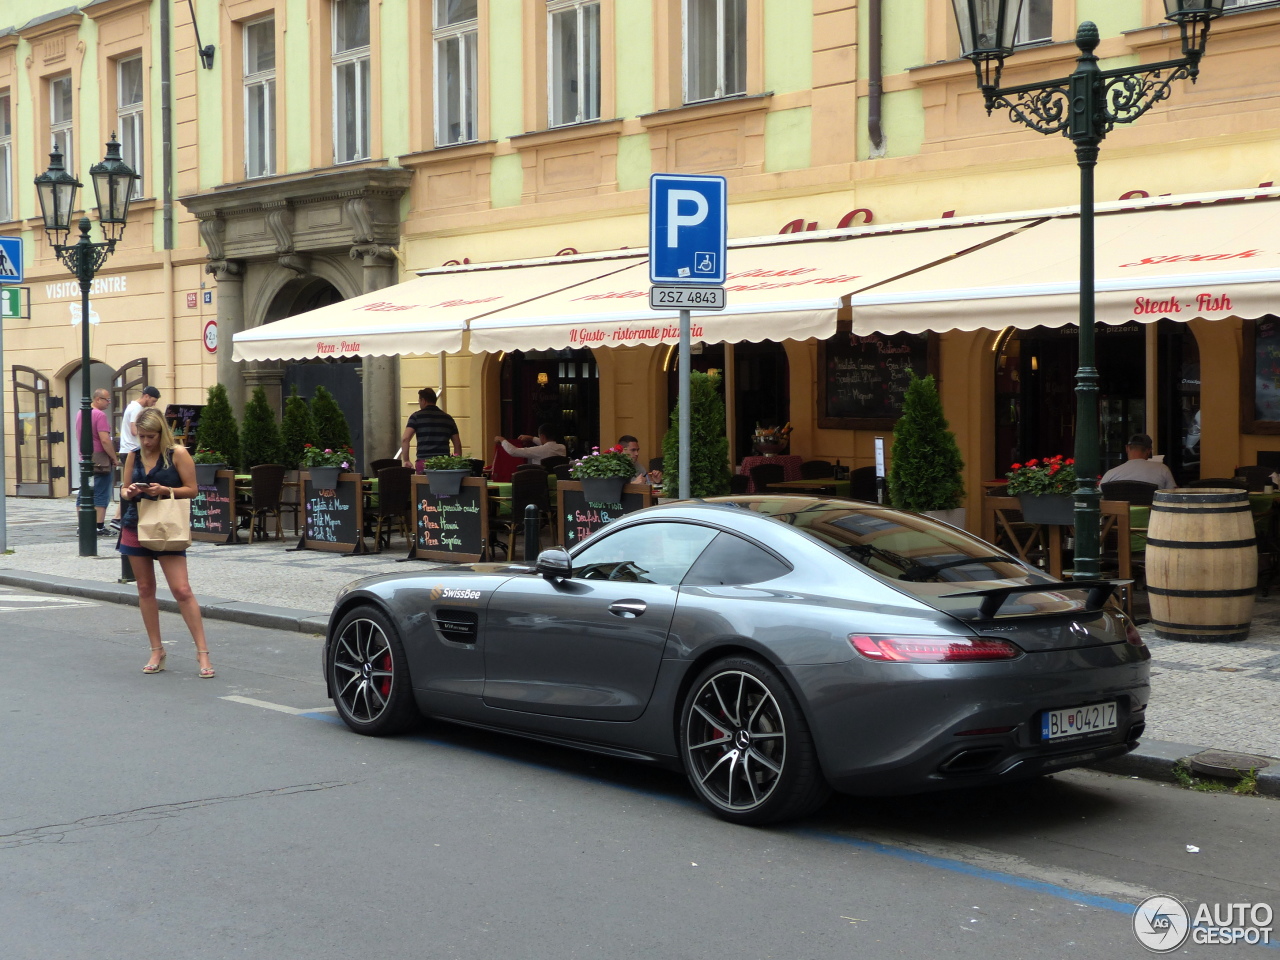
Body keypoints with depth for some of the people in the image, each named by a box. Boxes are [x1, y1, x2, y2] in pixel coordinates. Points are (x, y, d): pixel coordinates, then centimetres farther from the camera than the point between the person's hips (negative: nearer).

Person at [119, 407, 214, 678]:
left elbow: (191, 490, -5)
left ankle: (202, 651, -8)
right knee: (145, 589, 8)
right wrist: (129, 492, -8)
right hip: (136, 526, 5)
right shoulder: (134, 456, 8)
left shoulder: (178, 454, -5)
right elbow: (124, 490, 15)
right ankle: (156, 650, 17)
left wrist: (165, 490, -19)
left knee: (182, 590, -11)